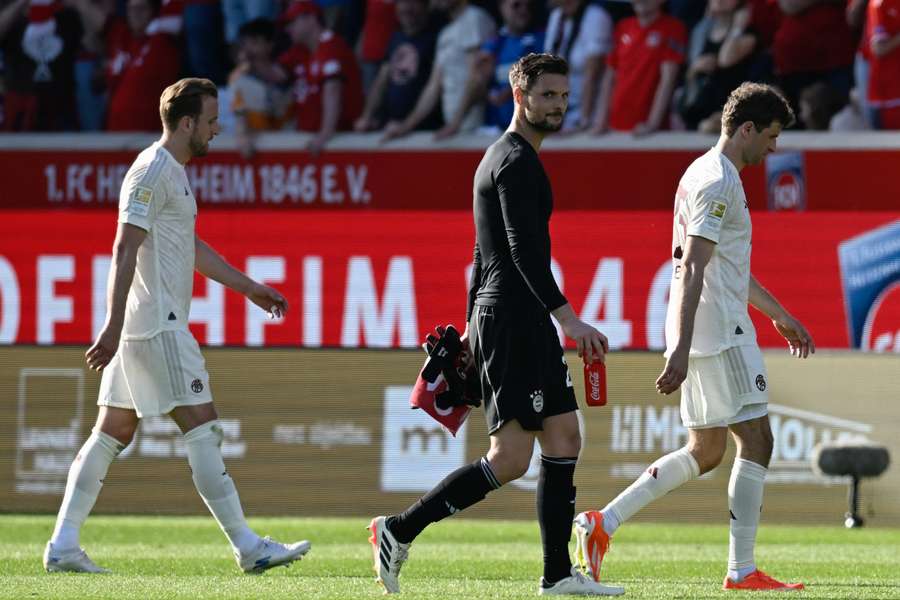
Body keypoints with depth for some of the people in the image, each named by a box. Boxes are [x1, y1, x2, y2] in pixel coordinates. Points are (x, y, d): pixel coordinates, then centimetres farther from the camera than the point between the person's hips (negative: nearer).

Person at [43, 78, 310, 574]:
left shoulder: (173, 173, 18)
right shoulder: (152, 171, -13)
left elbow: (193, 247, 30)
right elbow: (125, 250, -20)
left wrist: (248, 287, 31)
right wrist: (113, 326, -25)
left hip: (145, 328, 11)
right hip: (157, 325, -11)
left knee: (112, 434, 8)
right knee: (203, 430, -8)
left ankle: (63, 546, 7)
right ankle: (247, 547, -6)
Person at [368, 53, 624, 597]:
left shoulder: (502, 159, 20)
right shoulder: (516, 161, -12)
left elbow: (484, 255, 25)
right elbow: (524, 251, -21)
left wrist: (472, 326, 26)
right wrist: (570, 320, -26)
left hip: (527, 327, 11)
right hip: (514, 322, -11)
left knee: (564, 441, 7)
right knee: (510, 459, -11)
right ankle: (399, 531, -5)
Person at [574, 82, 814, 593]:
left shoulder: (707, 174, 19)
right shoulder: (717, 182, -14)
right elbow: (693, 270, -21)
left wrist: (779, 315, 35)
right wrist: (680, 350, -27)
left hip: (702, 337, 10)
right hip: (720, 335, -10)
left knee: (705, 453, 12)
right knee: (757, 442, -5)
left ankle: (602, 523, 8)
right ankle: (742, 570, -5)